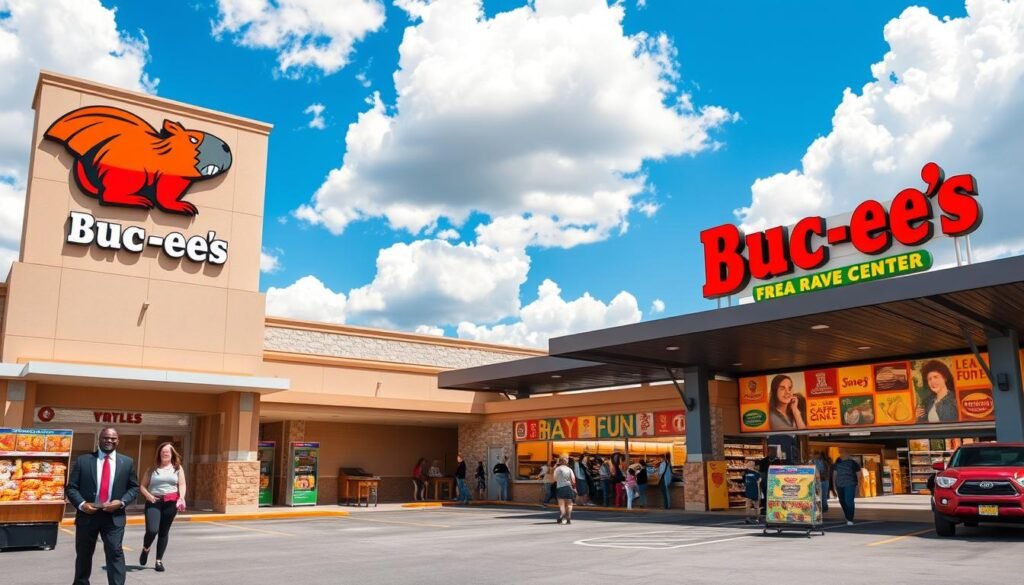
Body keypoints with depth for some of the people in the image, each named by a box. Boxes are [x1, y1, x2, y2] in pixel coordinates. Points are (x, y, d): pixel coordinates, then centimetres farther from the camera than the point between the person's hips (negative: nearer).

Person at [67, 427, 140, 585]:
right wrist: (81, 504, -15)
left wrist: (121, 502, -10)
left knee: (115, 552, -10)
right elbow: (71, 487, 1)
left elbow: (134, 487, 8)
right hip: (87, 514, 1)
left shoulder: (127, 462, 5)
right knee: (83, 554, 15)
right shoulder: (83, 460, 2)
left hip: (114, 516, -1)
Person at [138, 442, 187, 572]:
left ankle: (159, 560, 14)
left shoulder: (177, 468, 10)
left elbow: (182, 485, 1)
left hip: (170, 502, 1)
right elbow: (142, 486, 9)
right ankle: (145, 549, 18)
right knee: (152, 530, -15)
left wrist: (181, 498, -16)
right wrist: (148, 496, -10)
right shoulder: (152, 469, 9)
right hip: (154, 502, -1)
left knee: (164, 532, 3)